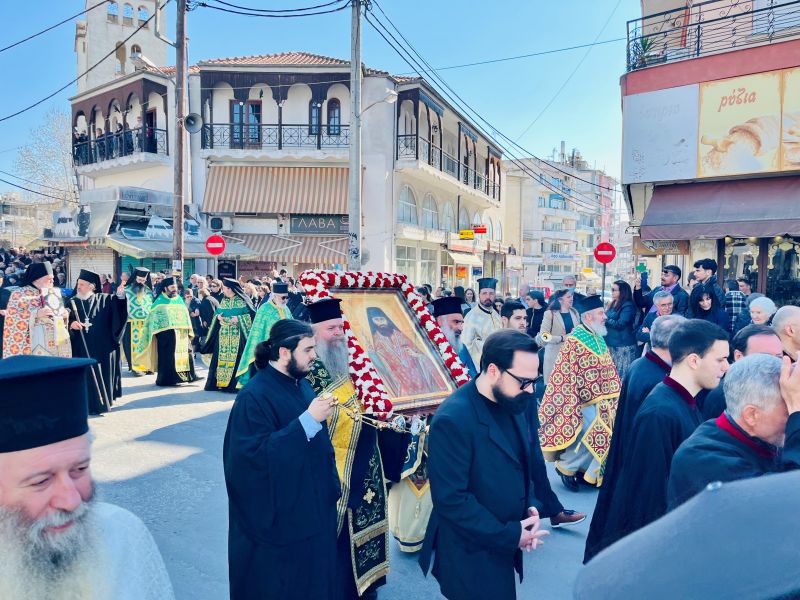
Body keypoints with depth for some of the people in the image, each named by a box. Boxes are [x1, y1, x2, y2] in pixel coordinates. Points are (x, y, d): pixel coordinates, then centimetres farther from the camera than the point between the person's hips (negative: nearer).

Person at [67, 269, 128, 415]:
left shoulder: (105, 299, 2)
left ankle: (101, 402, 18)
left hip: (102, 347, -1)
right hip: (82, 349, 1)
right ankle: (87, 404, 12)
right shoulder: (72, 302, 7)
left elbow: (119, 305, -14)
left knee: (102, 376, 6)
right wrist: (71, 324, -18)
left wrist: (120, 295, -36)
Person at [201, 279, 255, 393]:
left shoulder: (243, 301, -2)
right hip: (223, 334, 5)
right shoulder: (223, 301, 14)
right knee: (221, 357, 4)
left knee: (235, 357, -8)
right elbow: (217, 313, 20)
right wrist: (218, 317, -2)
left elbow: (250, 315, -6)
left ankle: (234, 383, -3)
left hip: (237, 335, -5)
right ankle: (219, 381, 11)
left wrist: (238, 319, -17)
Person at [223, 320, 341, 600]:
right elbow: (258, 454, -27)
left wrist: (330, 485, 7)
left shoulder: (302, 384, 4)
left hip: (312, 507, 7)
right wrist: (309, 419, -29)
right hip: (277, 515, -7)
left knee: (312, 577, 17)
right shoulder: (254, 396, -19)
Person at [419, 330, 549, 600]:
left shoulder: (509, 402, -2)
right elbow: (450, 500, -26)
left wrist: (530, 506, -3)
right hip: (471, 557, -7)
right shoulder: (453, 420, -28)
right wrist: (510, 535, -20)